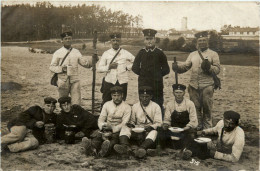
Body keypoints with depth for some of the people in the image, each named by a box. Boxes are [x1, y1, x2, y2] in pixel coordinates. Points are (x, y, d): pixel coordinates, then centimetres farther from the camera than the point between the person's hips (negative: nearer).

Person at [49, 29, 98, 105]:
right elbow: (51, 67, 2)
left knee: (76, 103, -6)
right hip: (63, 81, -1)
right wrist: (61, 69, -16)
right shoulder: (58, 53, 3)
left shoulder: (76, 52, 10)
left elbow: (84, 63, 9)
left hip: (75, 80, 1)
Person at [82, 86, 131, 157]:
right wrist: (103, 125, -17)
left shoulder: (127, 107, 3)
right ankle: (92, 148, -61)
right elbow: (101, 119, 8)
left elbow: (124, 123, -7)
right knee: (99, 136, -30)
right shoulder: (107, 104, 13)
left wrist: (113, 128, -23)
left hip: (118, 131, -2)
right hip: (106, 130, 3)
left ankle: (106, 149, -67)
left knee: (115, 138, -36)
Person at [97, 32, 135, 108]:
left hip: (122, 82, 0)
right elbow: (99, 69, 3)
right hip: (109, 82, 0)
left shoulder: (126, 53, 5)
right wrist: (109, 66, -12)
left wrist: (128, 67, 3)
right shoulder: (106, 54, 6)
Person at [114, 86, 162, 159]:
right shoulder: (135, 106, 12)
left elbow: (158, 123, -1)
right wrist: (131, 124, -6)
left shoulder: (156, 107, 3)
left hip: (149, 131, -3)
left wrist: (151, 127, -22)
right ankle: (125, 146, -48)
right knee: (125, 128, -23)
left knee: (154, 133, -37)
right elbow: (132, 120, 18)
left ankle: (142, 149, -58)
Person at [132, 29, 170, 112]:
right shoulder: (141, 52, 7)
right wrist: (143, 74, 3)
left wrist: (157, 75, 0)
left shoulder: (159, 53, 2)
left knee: (158, 105, 1)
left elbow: (166, 69, 4)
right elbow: (135, 68, 8)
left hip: (157, 84, -1)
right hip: (143, 85, 1)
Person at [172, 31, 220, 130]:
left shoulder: (213, 54, 5)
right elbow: (185, 66, 7)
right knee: (196, 107, 9)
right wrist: (177, 67, -13)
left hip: (207, 86, -3)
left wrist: (209, 67, -21)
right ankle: (198, 126, 22)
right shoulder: (192, 54, 16)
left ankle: (207, 127, 16)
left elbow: (217, 69, -1)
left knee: (207, 107, 3)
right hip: (194, 86, 3)